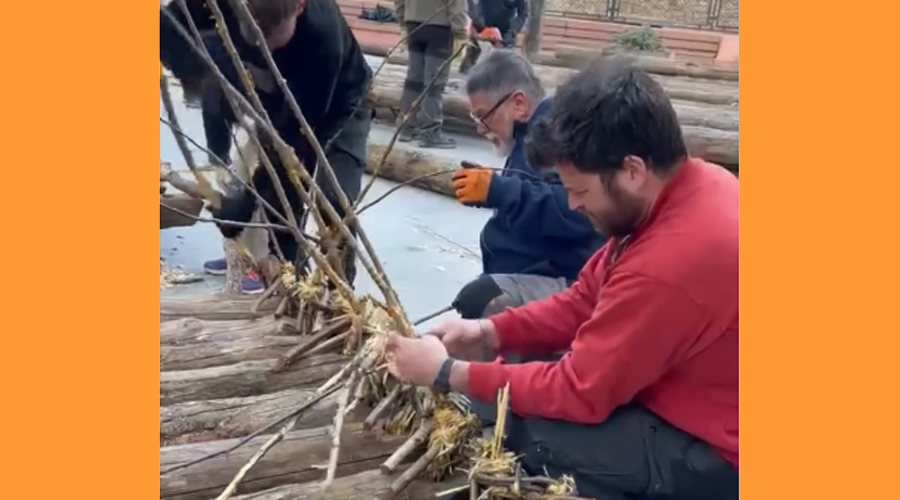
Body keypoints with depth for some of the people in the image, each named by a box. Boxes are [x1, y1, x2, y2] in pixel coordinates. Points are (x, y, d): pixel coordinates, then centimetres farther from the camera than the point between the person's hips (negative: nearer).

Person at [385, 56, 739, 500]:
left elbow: (581, 391, -24)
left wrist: (448, 373, -16)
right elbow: (585, 302, 4)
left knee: (518, 427, -16)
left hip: (713, 453, -9)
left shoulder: (673, 261, -35)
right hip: (688, 396, 9)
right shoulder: (685, 185, -5)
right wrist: (488, 332, -6)